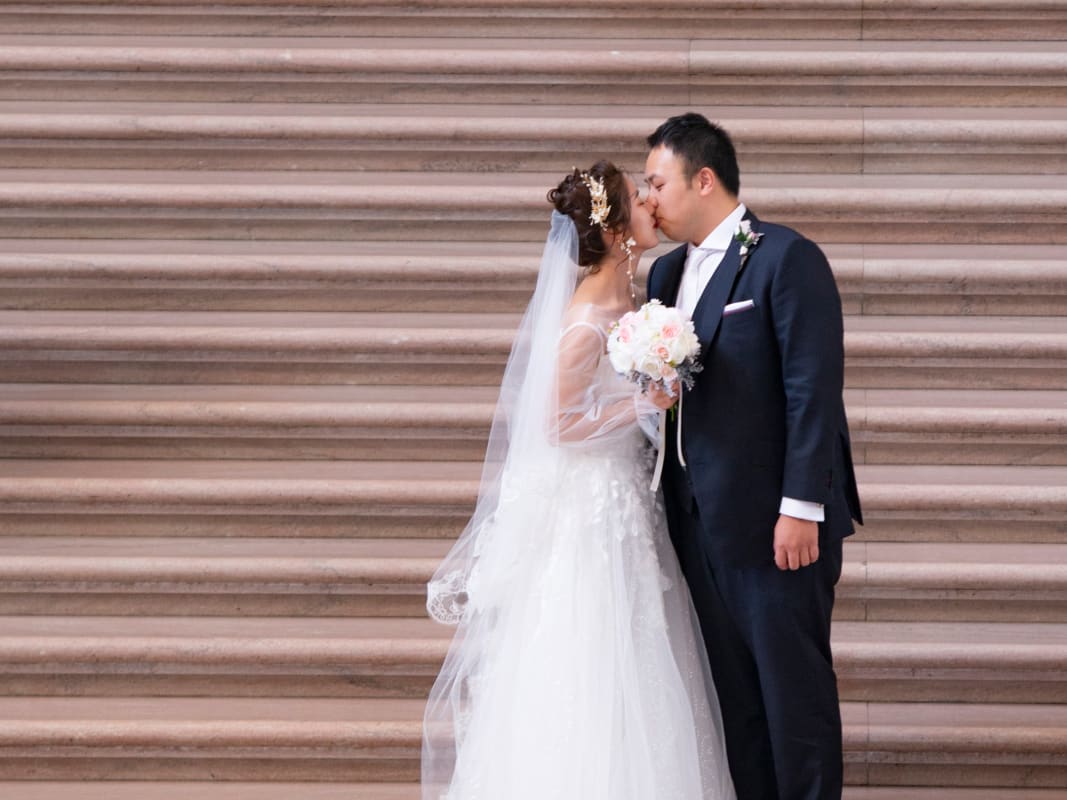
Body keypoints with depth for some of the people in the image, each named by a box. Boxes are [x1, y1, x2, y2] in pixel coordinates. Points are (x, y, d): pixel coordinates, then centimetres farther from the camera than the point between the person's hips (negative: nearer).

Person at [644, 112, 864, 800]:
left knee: (795, 688, -1)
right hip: (702, 522, 7)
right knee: (733, 692, 11)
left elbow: (814, 391, -14)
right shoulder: (668, 272, 14)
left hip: (778, 522, -7)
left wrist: (801, 508, -19)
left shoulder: (788, 258, -9)